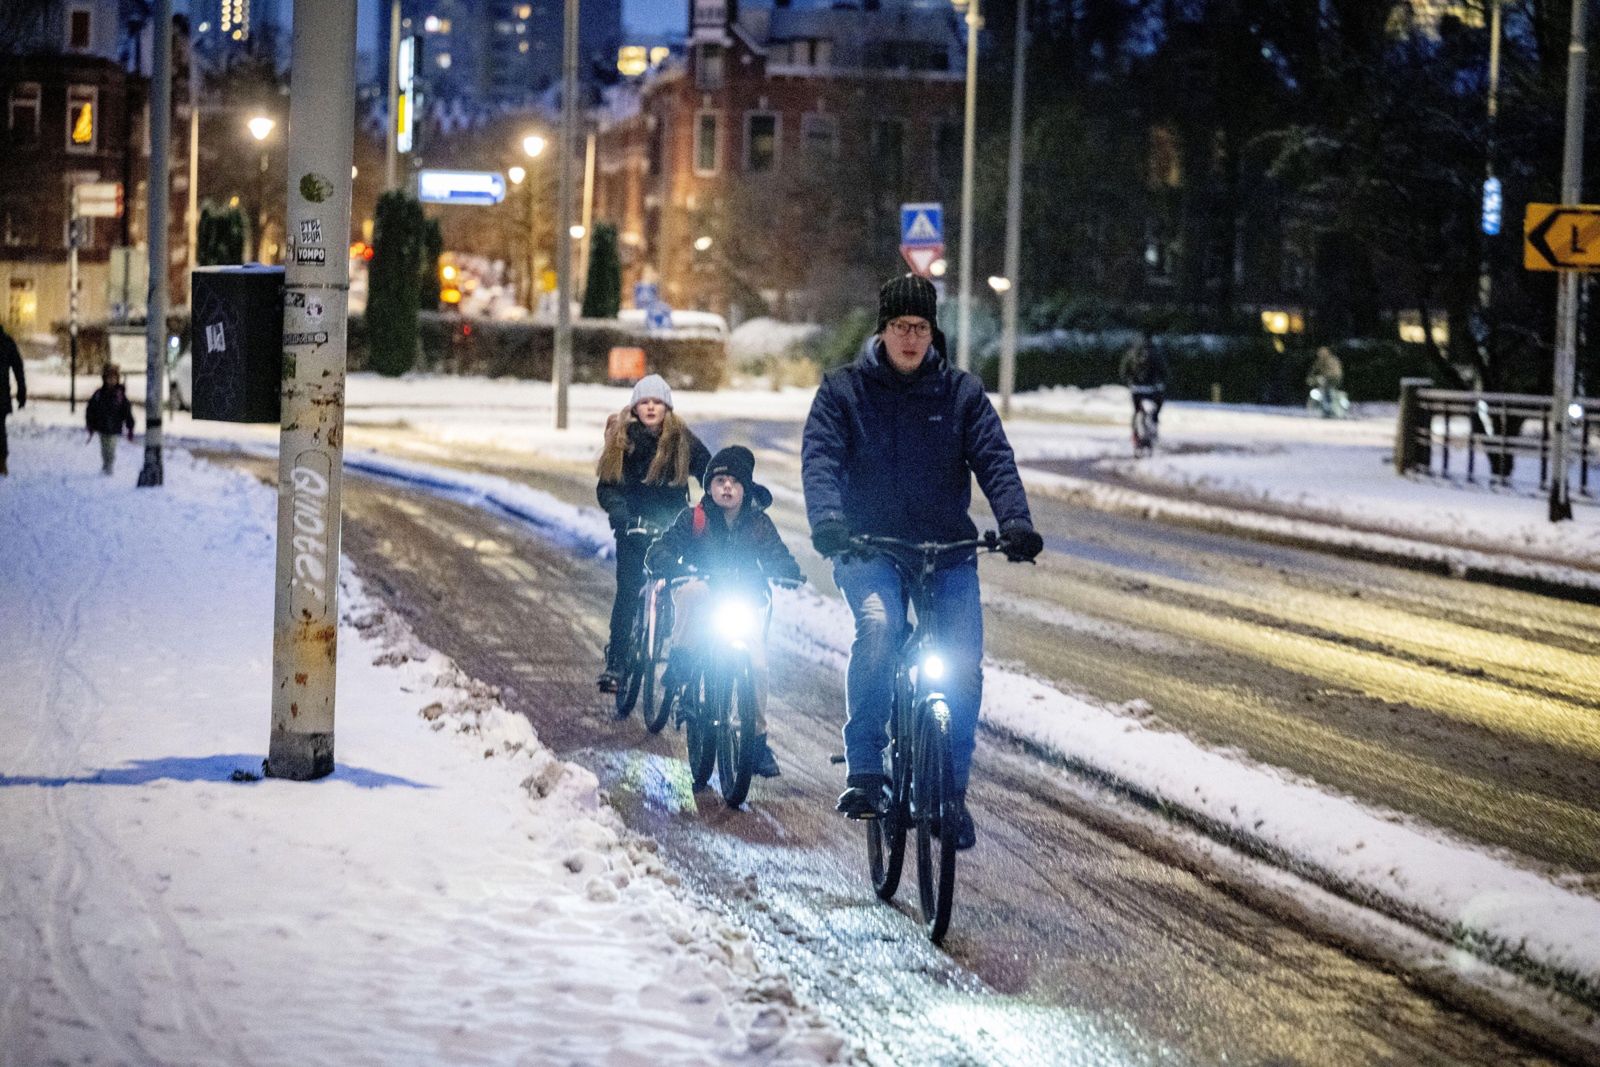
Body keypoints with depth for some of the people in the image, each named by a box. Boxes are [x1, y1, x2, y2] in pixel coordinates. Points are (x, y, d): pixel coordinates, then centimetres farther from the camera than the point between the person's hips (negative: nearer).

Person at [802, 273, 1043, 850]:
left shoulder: (961, 392, 7)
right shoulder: (844, 389, 4)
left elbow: (994, 459, -3)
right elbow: (820, 456, -8)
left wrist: (1015, 522, -21)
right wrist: (826, 518, -28)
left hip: (947, 548, 2)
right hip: (867, 546, -2)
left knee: (964, 662, -14)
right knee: (879, 627, -32)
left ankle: (952, 788, 5)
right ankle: (864, 771, -23)